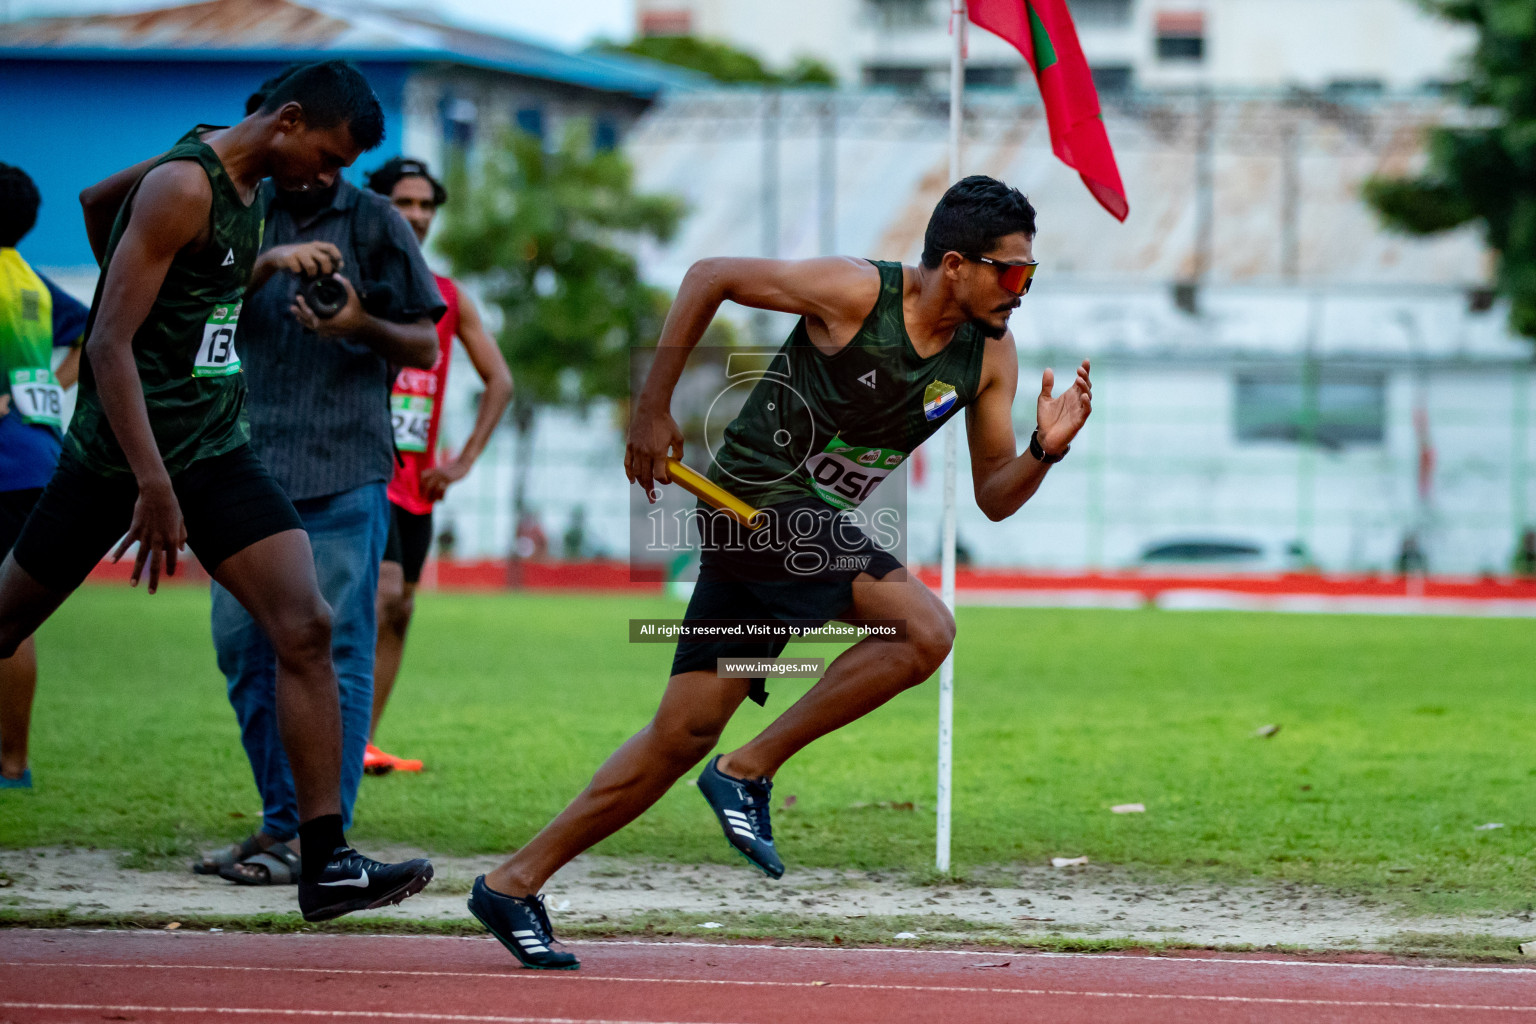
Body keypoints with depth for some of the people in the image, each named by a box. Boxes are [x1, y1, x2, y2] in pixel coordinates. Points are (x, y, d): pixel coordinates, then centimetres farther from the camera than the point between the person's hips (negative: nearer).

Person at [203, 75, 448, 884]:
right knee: (244, 649, 6)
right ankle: (281, 823, 17)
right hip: (248, 465, 4)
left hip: (344, 470, -4)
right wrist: (267, 264, -20)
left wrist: (362, 326, -14)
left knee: (334, 652, -7)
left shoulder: (374, 222, 6)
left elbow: (424, 345, 6)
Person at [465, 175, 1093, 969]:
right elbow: (710, 277, -6)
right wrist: (652, 410, -6)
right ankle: (749, 772, -12)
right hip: (758, 495, -7)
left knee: (684, 733, 5)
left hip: (813, 524, 7)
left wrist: (1044, 451, -14)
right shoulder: (856, 293, -16)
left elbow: (993, 498, 7)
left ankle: (513, 883, 11)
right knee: (925, 630, -22)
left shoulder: (990, 354, 3)